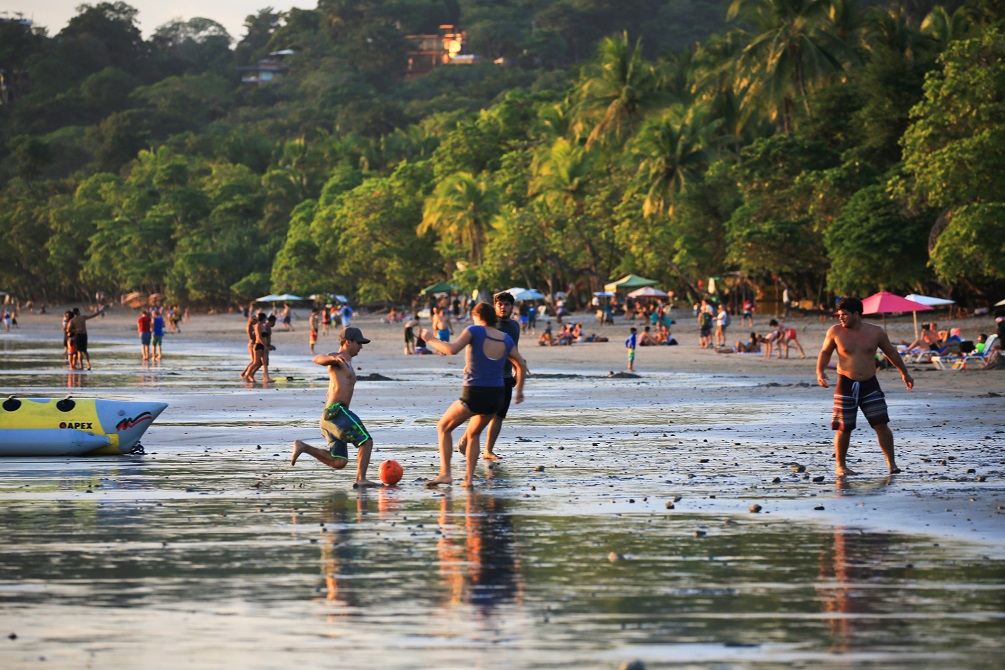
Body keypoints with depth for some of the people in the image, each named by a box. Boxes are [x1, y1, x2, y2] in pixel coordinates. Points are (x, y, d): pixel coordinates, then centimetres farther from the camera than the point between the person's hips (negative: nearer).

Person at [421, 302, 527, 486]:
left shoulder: (475, 331, -7)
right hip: (497, 395, 5)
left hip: (474, 395, -5)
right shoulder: (506, 339, 9)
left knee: (443, 428, 12)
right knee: (473, 434, 25)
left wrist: (430, 340, -6)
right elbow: (521, 365, 18)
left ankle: (445, 474, 0)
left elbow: (452, 349, -20)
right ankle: (468, 477, 14)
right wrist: (519, 390, 31)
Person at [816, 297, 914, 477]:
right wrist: (820, 371, -6)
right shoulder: (835, 332, 0)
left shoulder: (876, 332, 2)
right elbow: (825, 352, 11)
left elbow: (891, 353, 15)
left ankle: (891, 463, 3)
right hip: (846, 385, -1)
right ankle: (840, 466, 12)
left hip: (870, 384, 1)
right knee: (843, 428, -1)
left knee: (881, 424, -6)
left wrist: (905, 373, 23)